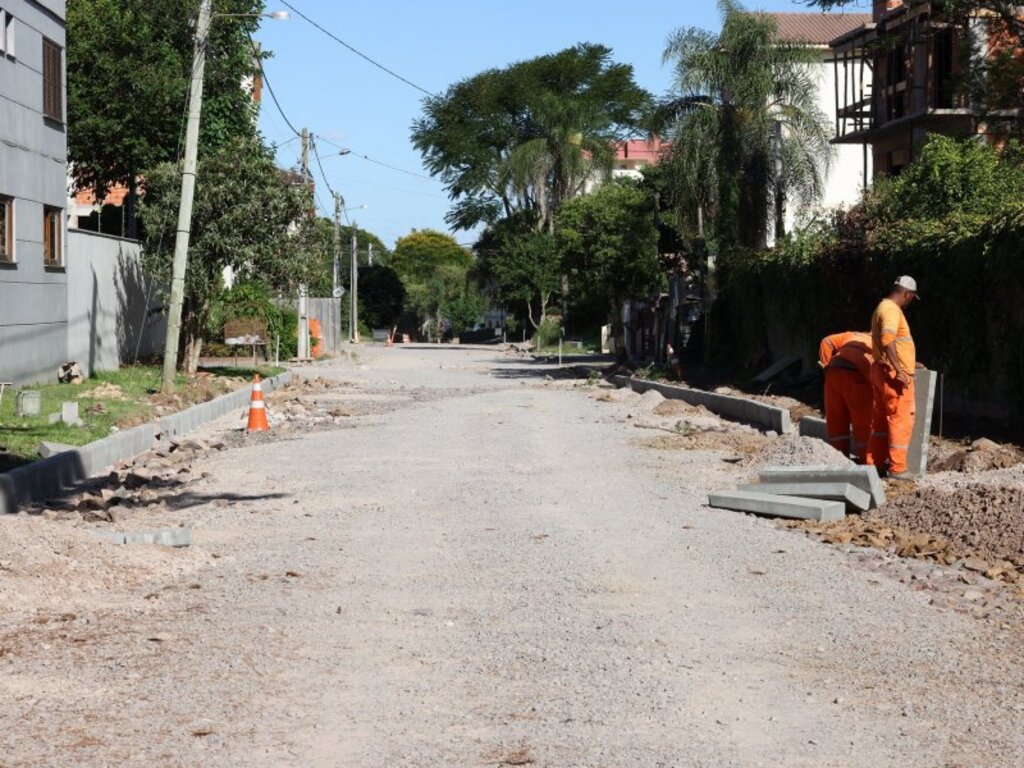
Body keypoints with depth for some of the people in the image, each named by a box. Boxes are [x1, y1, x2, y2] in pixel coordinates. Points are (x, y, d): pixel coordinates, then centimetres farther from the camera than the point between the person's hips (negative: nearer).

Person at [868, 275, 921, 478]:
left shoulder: (884, 308, 17)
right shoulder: (891, 310, -16)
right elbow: (887, 341, -29)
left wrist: (909, 363, 36)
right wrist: (899, 371, -30)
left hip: (882, 371, 10)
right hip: (893, 373, -10)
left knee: (882, 418, 14)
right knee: (901, 419, -6)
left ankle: (875, 461, 19)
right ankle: (897, 467, -4)